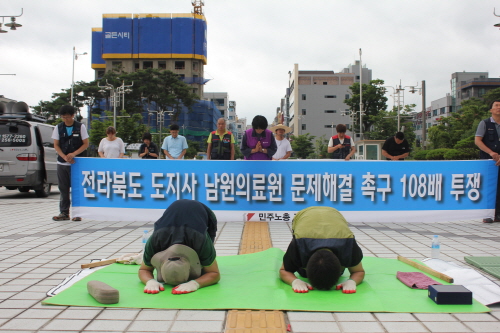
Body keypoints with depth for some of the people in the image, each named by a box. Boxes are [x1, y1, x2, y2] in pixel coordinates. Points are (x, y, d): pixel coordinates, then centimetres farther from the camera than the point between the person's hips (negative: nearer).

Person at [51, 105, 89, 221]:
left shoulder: (80, 127, 0)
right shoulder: (58, 128, 6)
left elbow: (86, 144, -1)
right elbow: (56, 145, 5)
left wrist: (73, 154, -15)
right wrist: (65, 157, -11)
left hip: (77, 163, -2)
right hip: (62, 163, 2)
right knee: (63, 189, 5)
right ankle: (64, 213, 12)